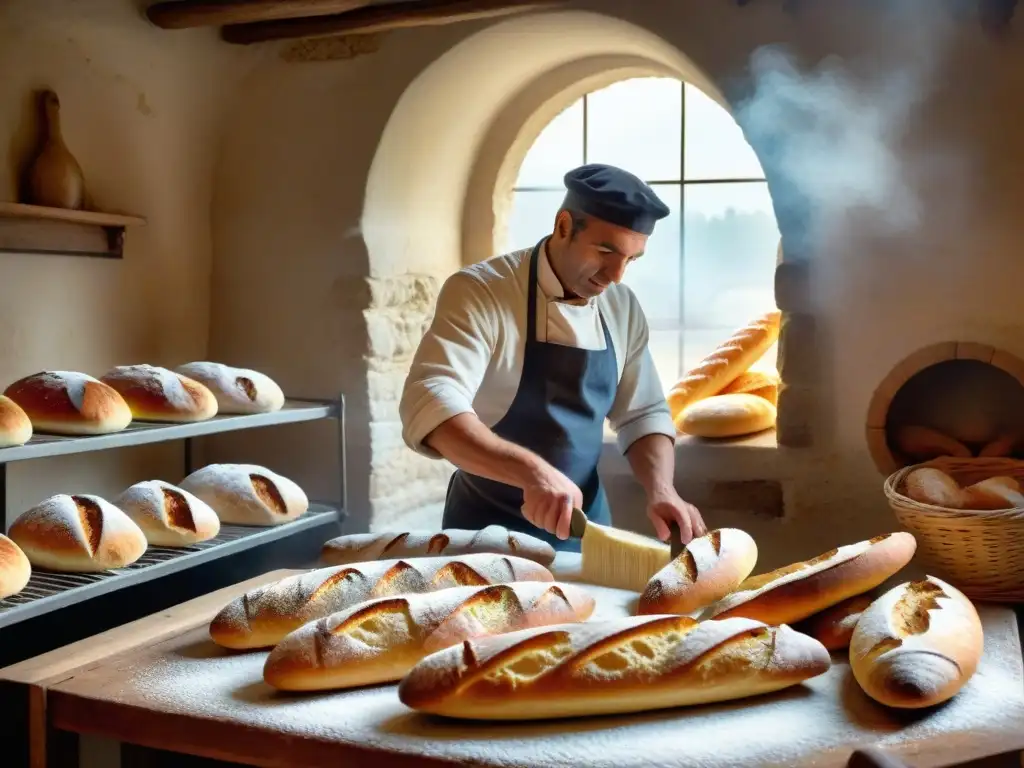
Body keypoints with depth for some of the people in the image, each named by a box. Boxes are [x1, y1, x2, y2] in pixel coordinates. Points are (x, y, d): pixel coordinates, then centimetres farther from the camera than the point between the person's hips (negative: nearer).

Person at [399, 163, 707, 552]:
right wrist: (533, 471, -43)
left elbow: (643, 415, 7)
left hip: (585, 529, 5)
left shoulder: (623, 308, 0)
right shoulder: (479, 291, -17)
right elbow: (430, 405, -30)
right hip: (488, 533, -5)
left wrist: (660, 489, -12)